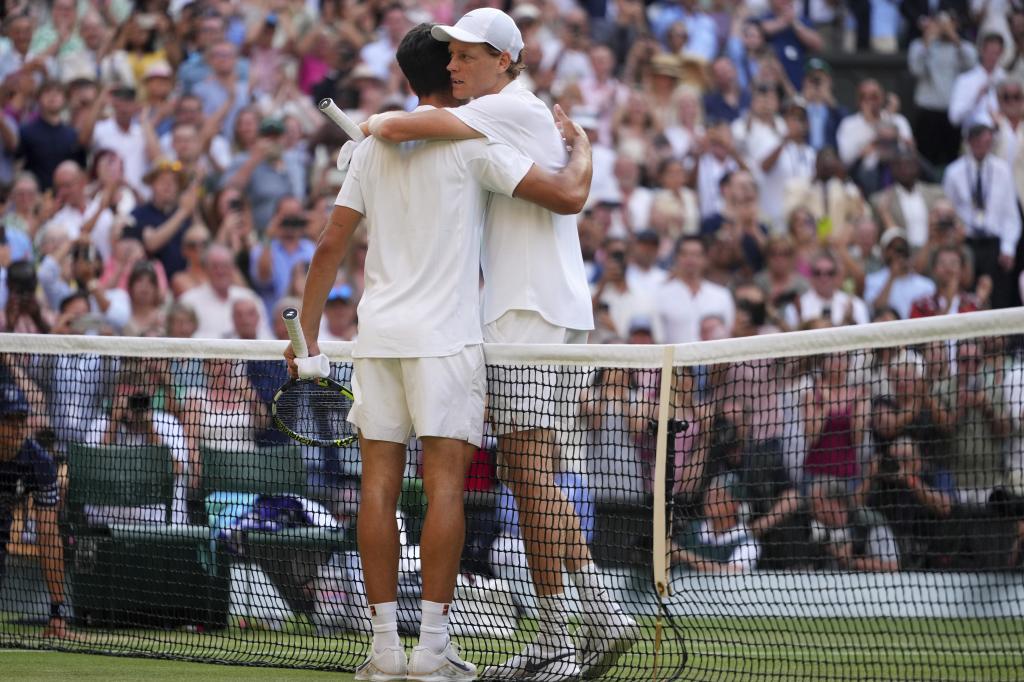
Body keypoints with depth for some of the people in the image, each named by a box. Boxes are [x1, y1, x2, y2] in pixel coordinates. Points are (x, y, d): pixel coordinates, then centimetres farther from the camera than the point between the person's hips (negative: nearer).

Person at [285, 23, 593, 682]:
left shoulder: (374, 146, 12)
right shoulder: (473, 142, -4)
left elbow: (330, 247, 10)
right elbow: (569, 196, -9)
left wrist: (308, 335, 16)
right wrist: (581, 145, 12)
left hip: (377, 335, 5)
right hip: (445, 335, -5)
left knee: (380, 486, 3)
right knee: (445, 484, -5)